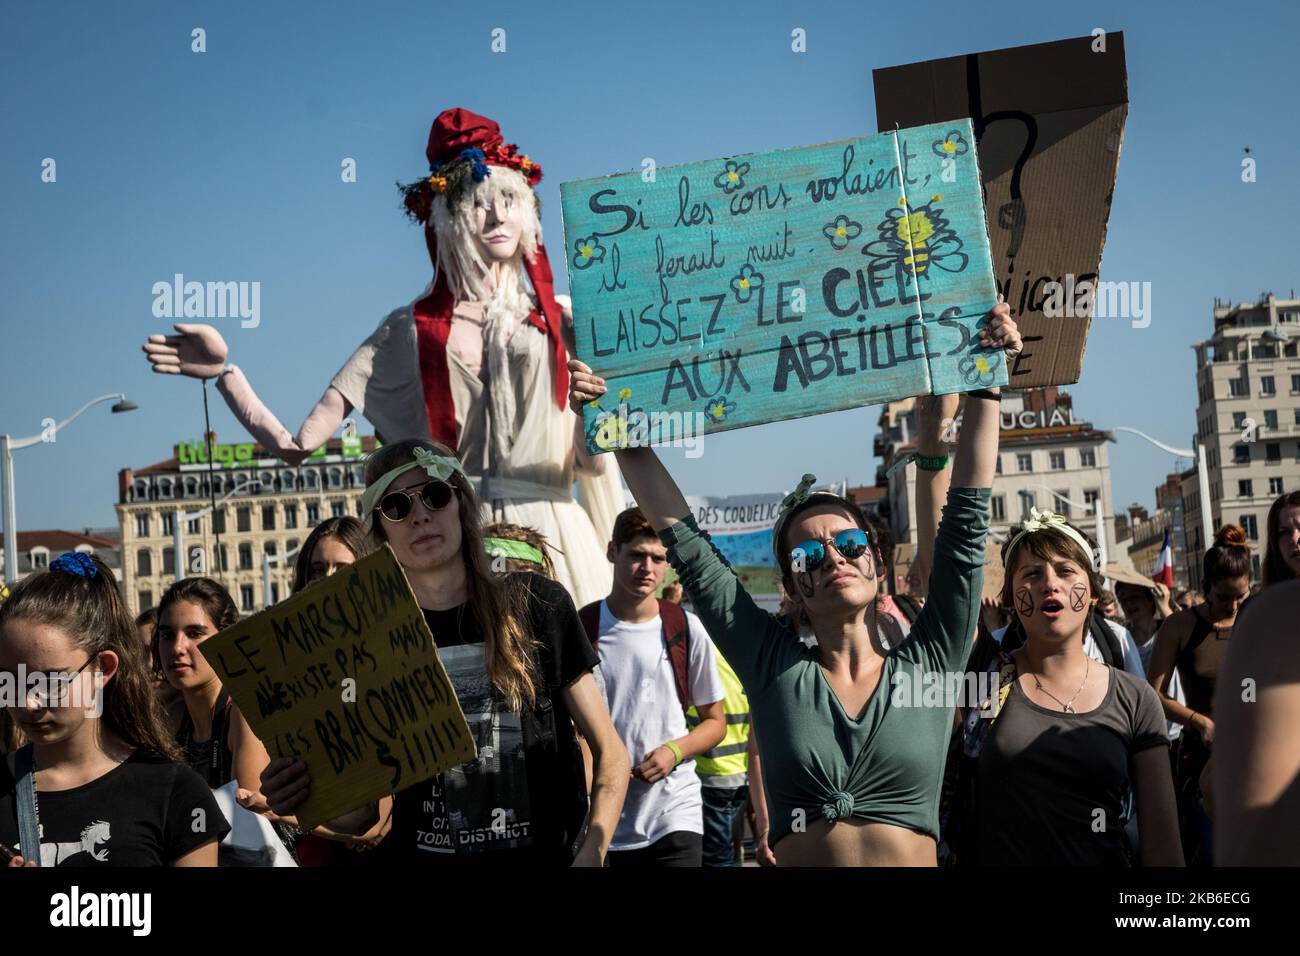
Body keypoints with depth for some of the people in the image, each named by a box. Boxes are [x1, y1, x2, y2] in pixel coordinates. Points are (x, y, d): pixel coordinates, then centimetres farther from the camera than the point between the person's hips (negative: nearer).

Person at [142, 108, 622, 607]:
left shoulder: (561, 321, 9)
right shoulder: (409, 331, 8)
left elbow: (594, 463, 3)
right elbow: (296, 445, 1)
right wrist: (224, 371, -5)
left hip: (549, 546, 1)